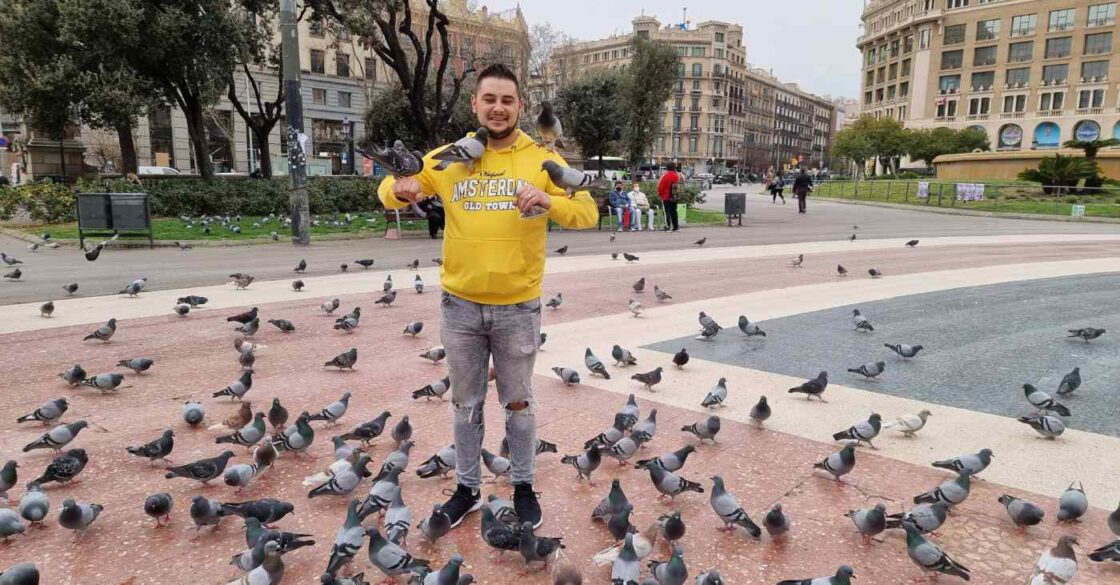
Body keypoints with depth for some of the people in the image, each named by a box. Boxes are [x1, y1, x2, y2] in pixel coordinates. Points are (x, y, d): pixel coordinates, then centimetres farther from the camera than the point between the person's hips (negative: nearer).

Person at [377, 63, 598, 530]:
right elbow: (390, 190, 11)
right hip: (460, 306, 2)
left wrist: (548, 200, -29)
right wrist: (401, 188, -14)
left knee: (517, 403, 14)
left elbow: (587, 212, -9)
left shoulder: (542, 159, -3)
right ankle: (467, 488, 33)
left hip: (518, 308, -2)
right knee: (465, 403, 15)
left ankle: (523, 486, 33)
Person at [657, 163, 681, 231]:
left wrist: (659, 194, 3)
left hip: (666, 197, -4)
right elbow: (678, 185, 11)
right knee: (674, 211, 13)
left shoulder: (665, 176, -14)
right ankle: (675, 226, 17)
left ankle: (668, 226, -10)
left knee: (667, 211, -2)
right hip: (674, 197, 4)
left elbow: (660, 186, -9)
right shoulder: (677, 176, 1)